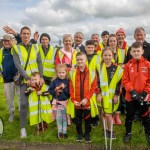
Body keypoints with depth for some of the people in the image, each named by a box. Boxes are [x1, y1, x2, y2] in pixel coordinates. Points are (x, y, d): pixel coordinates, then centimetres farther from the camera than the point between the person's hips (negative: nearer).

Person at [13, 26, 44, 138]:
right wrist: (27, 78, -16)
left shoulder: (35, 47, 8)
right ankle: (23, 128, 5)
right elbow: (17, 64, -8)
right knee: (24, 103, -6)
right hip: (25, 79, -2)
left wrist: (41, 77, -9)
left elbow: (40, 63, 3)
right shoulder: (16, 48, 0)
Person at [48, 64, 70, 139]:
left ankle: (64, 132, 25)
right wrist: (55, 91, -14)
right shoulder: (54, 81, -4)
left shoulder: (68, 81, -7)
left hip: (66, 101, 0)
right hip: (57, 102, 0)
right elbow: (49, 90, 1)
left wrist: (64, 88, -22)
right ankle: (60, 132, 24)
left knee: (65, 118, 12)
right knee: (59, 118, 9)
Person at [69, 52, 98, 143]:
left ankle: (87, 134, 31)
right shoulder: (73, 73, 1)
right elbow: (71, 88, 0)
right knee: (78, 120, 14)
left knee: (87, 119, 13)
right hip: (77, 102, 2)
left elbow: (93, 87, -8)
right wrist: (73, 100, -9)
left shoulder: (92, 72, -5)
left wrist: (86, 98, -15)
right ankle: (79, 134, 33)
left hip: (88, 102, -1)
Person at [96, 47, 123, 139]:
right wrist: (98, 93, -8)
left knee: (109, 114, -2)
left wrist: (116, 95, -5)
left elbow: (119, 83, -1)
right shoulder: (99, 67, 0)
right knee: (104, 113, 10)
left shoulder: (117, 68, -1)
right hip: (102, 95, 1)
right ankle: (106, 130, 27)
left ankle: (110, 130, 19)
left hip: (112, 95, -1)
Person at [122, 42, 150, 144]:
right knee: (129, 116, 14)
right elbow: (125, 80, -4)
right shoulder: (128, 65, -2)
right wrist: (132, 91, -15)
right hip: (131, 96, 1)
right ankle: (128, 133, 31)